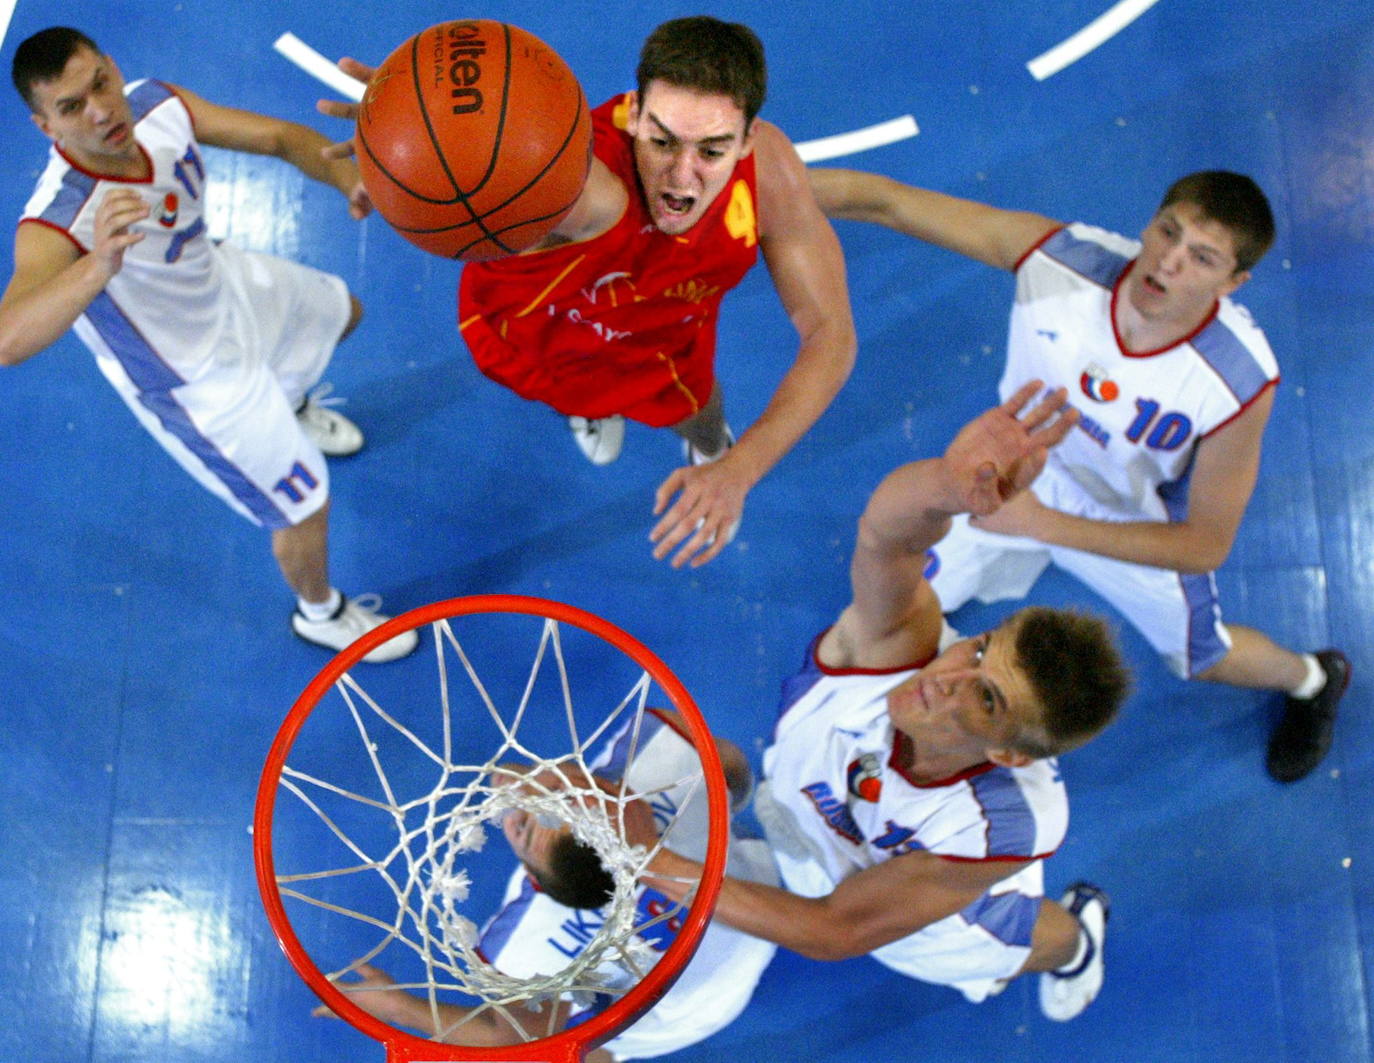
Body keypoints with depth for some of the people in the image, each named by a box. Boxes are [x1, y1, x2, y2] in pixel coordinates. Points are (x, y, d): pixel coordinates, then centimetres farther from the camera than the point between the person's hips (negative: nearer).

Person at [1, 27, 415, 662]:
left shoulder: (155, 106, -24)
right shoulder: (55, 222, -43)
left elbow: (278, 137, -13)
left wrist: (346, 177, -34)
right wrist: (98, 266, -77)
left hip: (223, 281, 7)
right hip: (196, 383, -7)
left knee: (341, 312, 34)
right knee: (305, 509, 7)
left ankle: (290, 407, 68)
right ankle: (320, 614, 42)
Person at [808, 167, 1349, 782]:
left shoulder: (1240, 384, -38)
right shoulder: (1060, 257, -36)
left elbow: (1205, 546, -27)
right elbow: (885, 200, -33)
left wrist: (1043, 523, -35)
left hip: (1141, 526, -1)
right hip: (1021, 475, 2)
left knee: (1201, 657, 24)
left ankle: (1312, 679, 59)